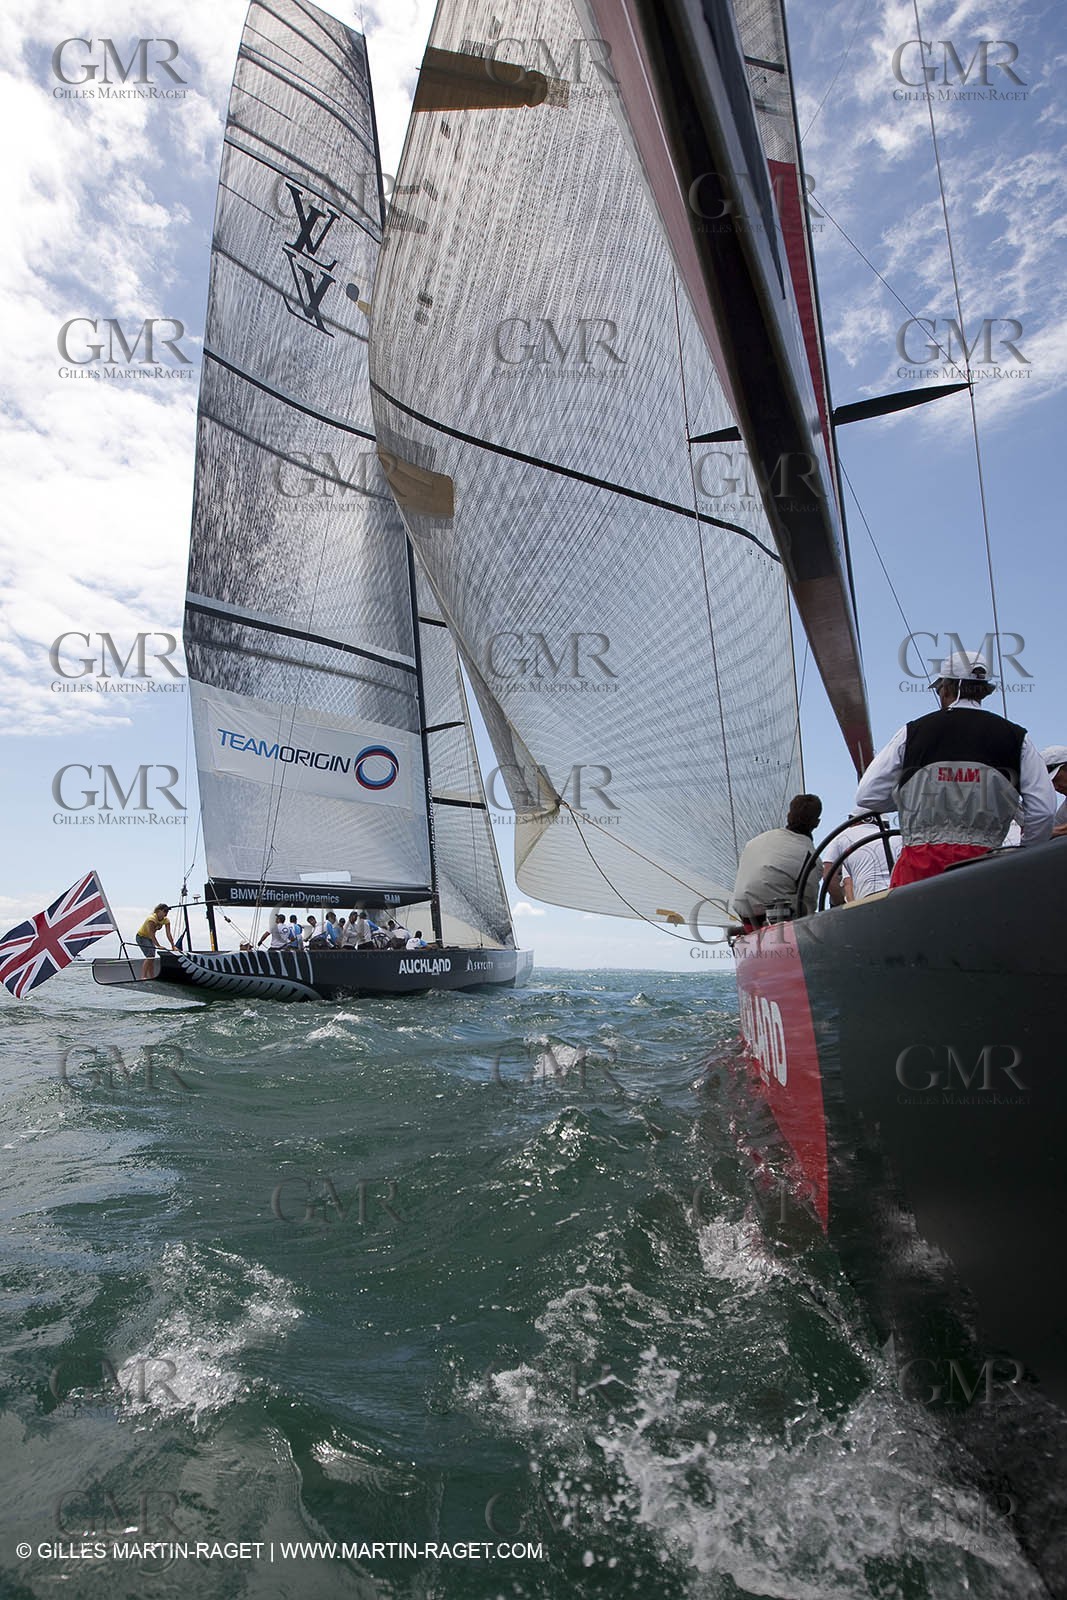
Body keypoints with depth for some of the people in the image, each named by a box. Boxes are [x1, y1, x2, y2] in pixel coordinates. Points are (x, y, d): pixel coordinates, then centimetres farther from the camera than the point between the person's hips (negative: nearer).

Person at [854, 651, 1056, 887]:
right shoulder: (1016, 737, 11)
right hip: (983, 863, 1)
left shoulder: (912, 732, 9)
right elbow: (1043, 810, 5)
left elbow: (867, 796, 6)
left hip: (919, 863, 0)